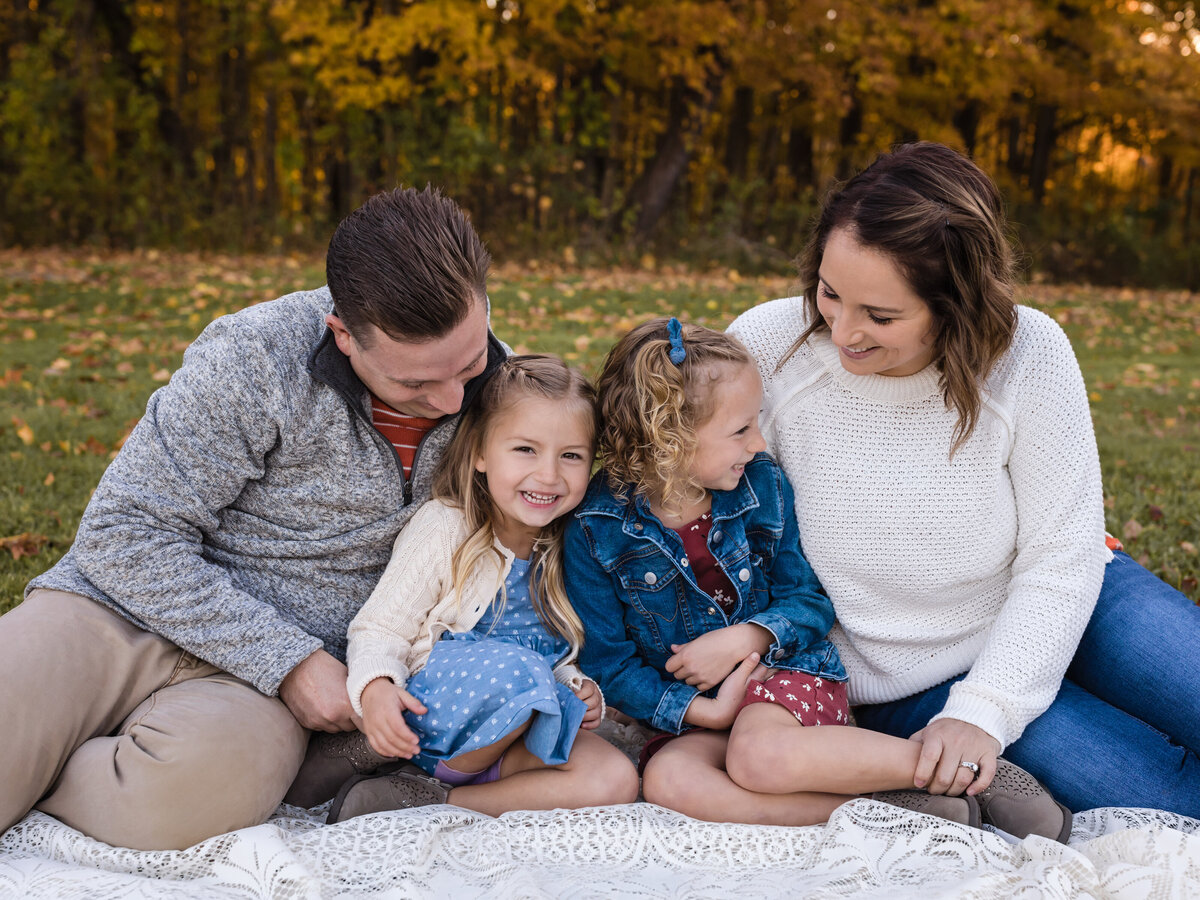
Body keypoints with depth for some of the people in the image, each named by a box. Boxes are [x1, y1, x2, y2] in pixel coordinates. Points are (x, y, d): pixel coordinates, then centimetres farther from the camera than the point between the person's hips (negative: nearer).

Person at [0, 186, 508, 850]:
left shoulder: (492, 377, -3)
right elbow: (126, 535, -12)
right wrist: (286, 659, -18)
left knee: (202, 783, -34)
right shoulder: (255, 360, -16)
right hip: (121, 605, -2)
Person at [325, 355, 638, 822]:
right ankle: (448, 778, -12)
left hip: (519, 732, 6)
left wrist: (579, 688, -3)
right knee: (513, 669, -37)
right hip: (427, 718, -5)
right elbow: (380, 628, -9)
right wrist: (375, 689, -31)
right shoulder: (444, 529, -10)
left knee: (616, 780, -22)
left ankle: (433, 801, -19)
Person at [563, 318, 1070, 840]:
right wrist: (705, 711, -17)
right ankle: (876, 813, -33)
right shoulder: (596, 530, -10)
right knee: (666, 780, -32)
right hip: (694, 713, 1)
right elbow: (608, 664, -6)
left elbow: (809, 601, 4)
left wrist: (745, 638, -16)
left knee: (760, 756, -34)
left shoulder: (762, 486, -3)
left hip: (787, 671, -1)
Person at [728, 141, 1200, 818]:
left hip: (1052, 607, 2)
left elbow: (1060, 560, -16)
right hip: (911, 684, -1)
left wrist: (983, 712, -23)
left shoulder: (1029, 354, -21)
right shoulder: (762, 349, -20)